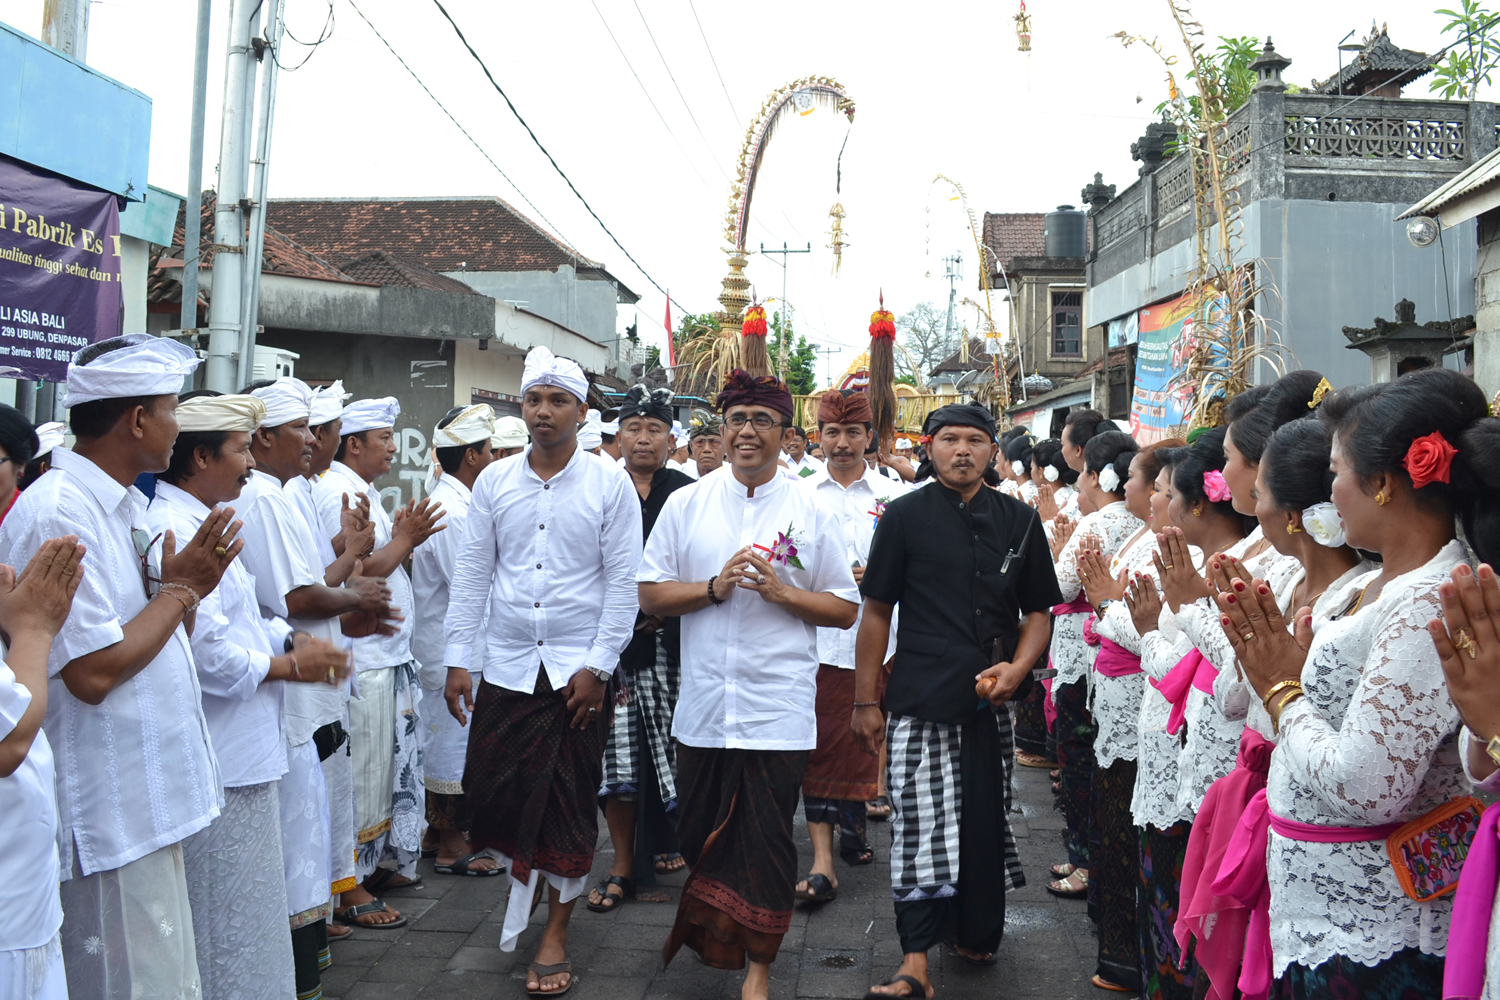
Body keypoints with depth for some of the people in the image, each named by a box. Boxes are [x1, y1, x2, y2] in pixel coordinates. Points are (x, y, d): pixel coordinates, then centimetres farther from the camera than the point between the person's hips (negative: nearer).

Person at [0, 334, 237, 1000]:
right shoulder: (58, 515, -20)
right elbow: (94, 672, -25)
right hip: (107, 817, -10)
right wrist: (180, 590, -13)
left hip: (148, 805, 10)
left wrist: (189, 581, -4)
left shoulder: (123, 507, 11)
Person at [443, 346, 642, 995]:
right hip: (506, 666, 3)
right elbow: (472, 574, 7)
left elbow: (622, 581, -5)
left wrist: (597, 666, -10)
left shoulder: (609, 483, -4)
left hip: (579, 669, -2)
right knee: (490, 790, 6)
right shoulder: (493, 482, 4)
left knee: (570, 805, 5)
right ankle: (523, 867, 39)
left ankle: (555, 934, 22)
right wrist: (457, 659, 3)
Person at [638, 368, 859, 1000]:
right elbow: (650, 595, 3)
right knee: (699, 834, 15)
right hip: (703, 705, 2)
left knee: (766, 842, 4)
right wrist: (714, 587, -12)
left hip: (778, 708, -2)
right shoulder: (686, 504, 4)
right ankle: (707, 932, 43)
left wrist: (781, 592, -13)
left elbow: (846, 609, 2)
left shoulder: (809, 512, 1)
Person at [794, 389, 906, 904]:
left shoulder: (894, 496, 4)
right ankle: (822, 858, 0)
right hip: (815, 635, 0)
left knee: (864, 740, 12)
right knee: (820, 744, -2)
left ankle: (852, 822, 35)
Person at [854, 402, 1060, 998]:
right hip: (920, 698, -3)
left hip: (992, 699, 3)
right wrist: (865, 701, 0)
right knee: (921, 825, -7)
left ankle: (972, 933, 33)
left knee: (986, 822, 12)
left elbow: (1038, 612, 13)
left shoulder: (1019, 521, 9)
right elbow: (877, 613, 3)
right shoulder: (905, 516, 2)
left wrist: (1016, 668, -5)